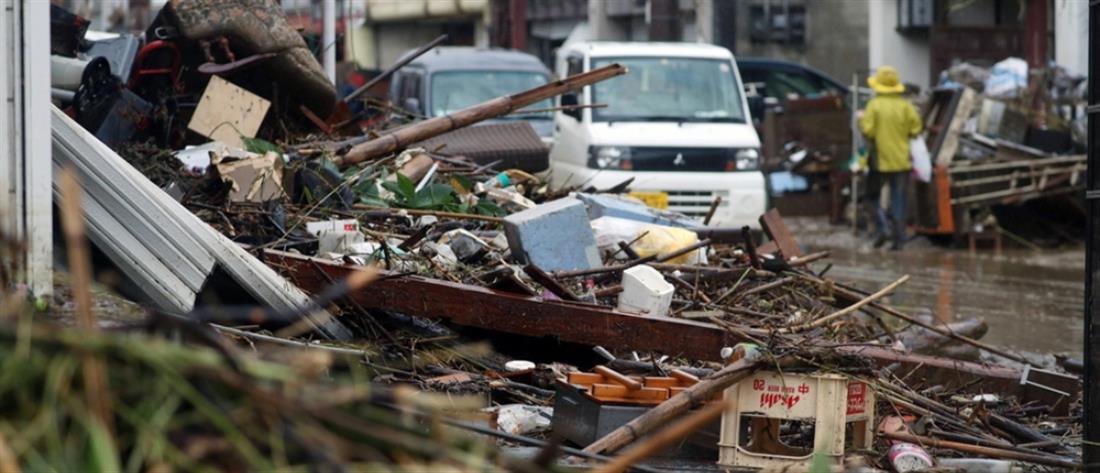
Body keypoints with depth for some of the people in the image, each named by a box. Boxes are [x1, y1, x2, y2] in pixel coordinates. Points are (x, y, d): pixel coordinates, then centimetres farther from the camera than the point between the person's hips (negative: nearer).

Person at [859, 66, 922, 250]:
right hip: (901, 160, 2)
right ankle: (899, 238, 3)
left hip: (880, 160, -2)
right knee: (899, 199, 7)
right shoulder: (905, 106, -2)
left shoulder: (874, 105, -9)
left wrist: (862, 120, 6)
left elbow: (867, 130, -13)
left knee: (875, 194, 14)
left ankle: (881, 228, -5)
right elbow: (915, 128, -2)